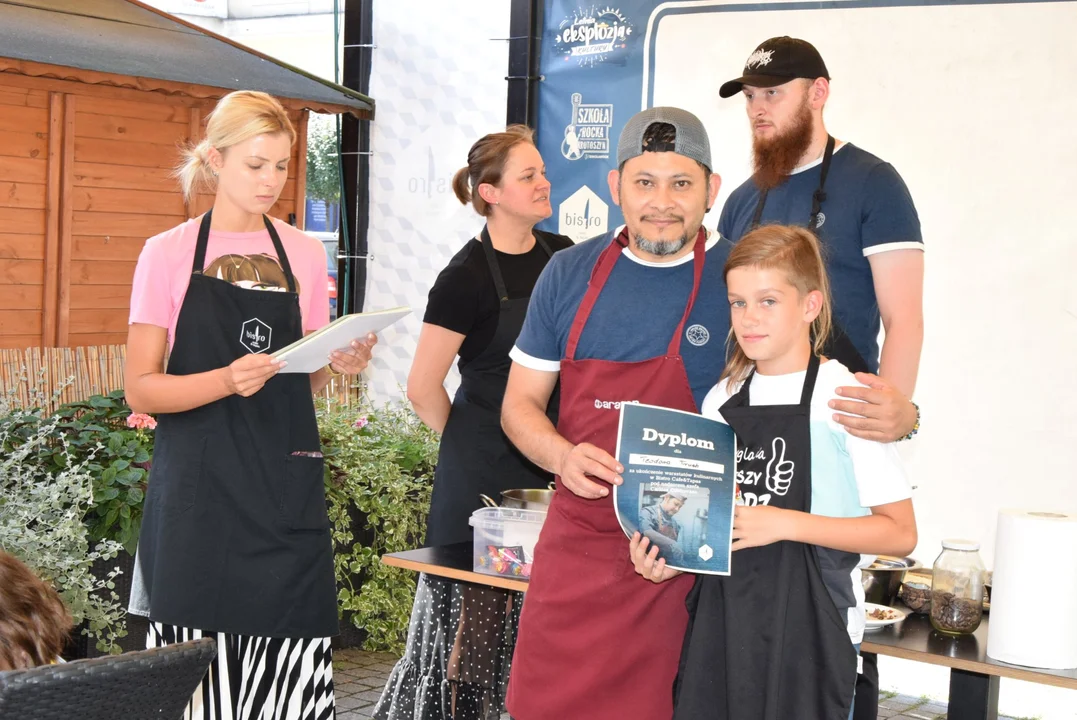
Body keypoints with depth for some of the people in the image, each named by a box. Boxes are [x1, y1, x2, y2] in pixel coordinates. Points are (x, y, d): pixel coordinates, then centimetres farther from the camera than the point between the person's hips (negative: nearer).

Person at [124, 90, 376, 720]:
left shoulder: (305, 255, 11)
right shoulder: (169, 254, 2)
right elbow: (141, 389, -3)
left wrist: (340, 367, -3)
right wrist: (227, 381, -19)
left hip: (287, 485, 3)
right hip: (197, 488, -2)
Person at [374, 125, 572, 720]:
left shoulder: (562, 256, 6)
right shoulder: (468, 276, -13)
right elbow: (423, 388, -13)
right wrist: (465, 442, 2)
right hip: (485, 467, -6)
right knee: (477, 607, -1)